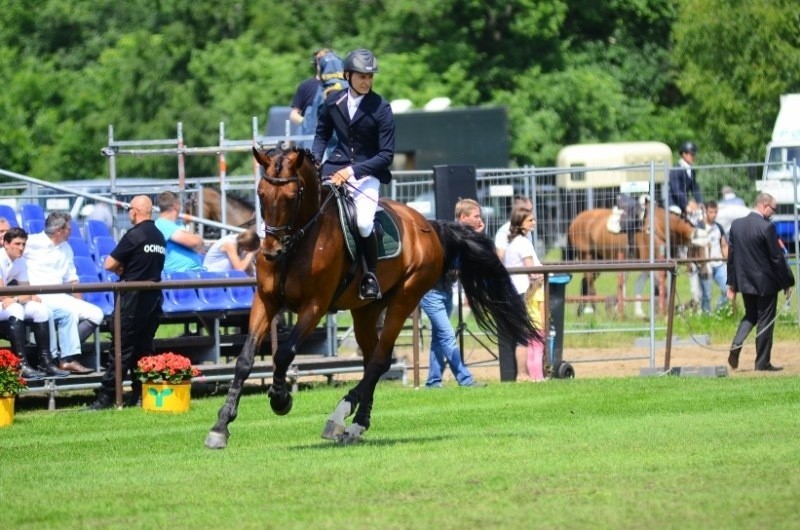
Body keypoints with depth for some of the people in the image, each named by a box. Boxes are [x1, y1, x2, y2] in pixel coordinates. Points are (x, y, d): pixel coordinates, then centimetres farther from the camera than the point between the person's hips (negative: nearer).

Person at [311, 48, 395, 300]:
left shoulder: (381, 109, -9)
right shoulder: (333, 102, 3)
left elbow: (386, 155, -10)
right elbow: (322, 135, 19)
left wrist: (353, 171, -19)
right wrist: (314, 161, 1)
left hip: (367, 173, -4)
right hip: (335, 168, 4)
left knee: (363, 223, -26)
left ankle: (371, 274, -2)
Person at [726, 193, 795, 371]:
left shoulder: (736, 224, 2)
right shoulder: (767, 227, -17)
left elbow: (731, 255, 7)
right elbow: (777, 258, -14)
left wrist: (731, 283, 13)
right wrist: (787, 283, -4)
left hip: (744, 281, 6)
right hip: (765, 283, -6)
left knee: (750, 315, 21)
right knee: (765, 320, 5)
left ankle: (736, 347, -1)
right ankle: (763, 362, 8)